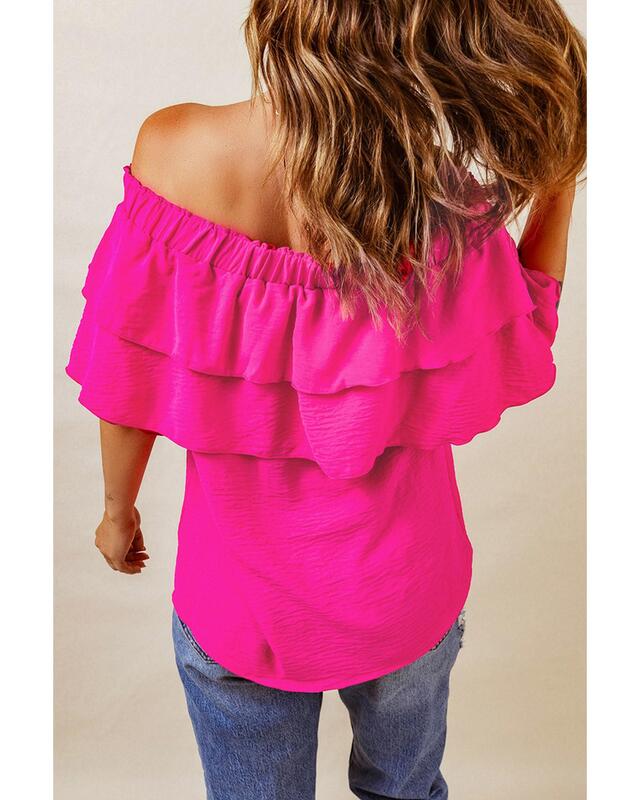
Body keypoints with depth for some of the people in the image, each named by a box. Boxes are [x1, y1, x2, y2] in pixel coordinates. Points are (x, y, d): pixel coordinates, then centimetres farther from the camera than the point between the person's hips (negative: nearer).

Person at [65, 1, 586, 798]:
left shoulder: (175, 153, -24)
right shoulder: (449, 192, -25)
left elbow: (129, 383, -12)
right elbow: (514, 358, -6)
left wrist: (118, 507, 7)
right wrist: (560, 188, -5)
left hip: (238, 603, 0)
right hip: (409, 595, 1)